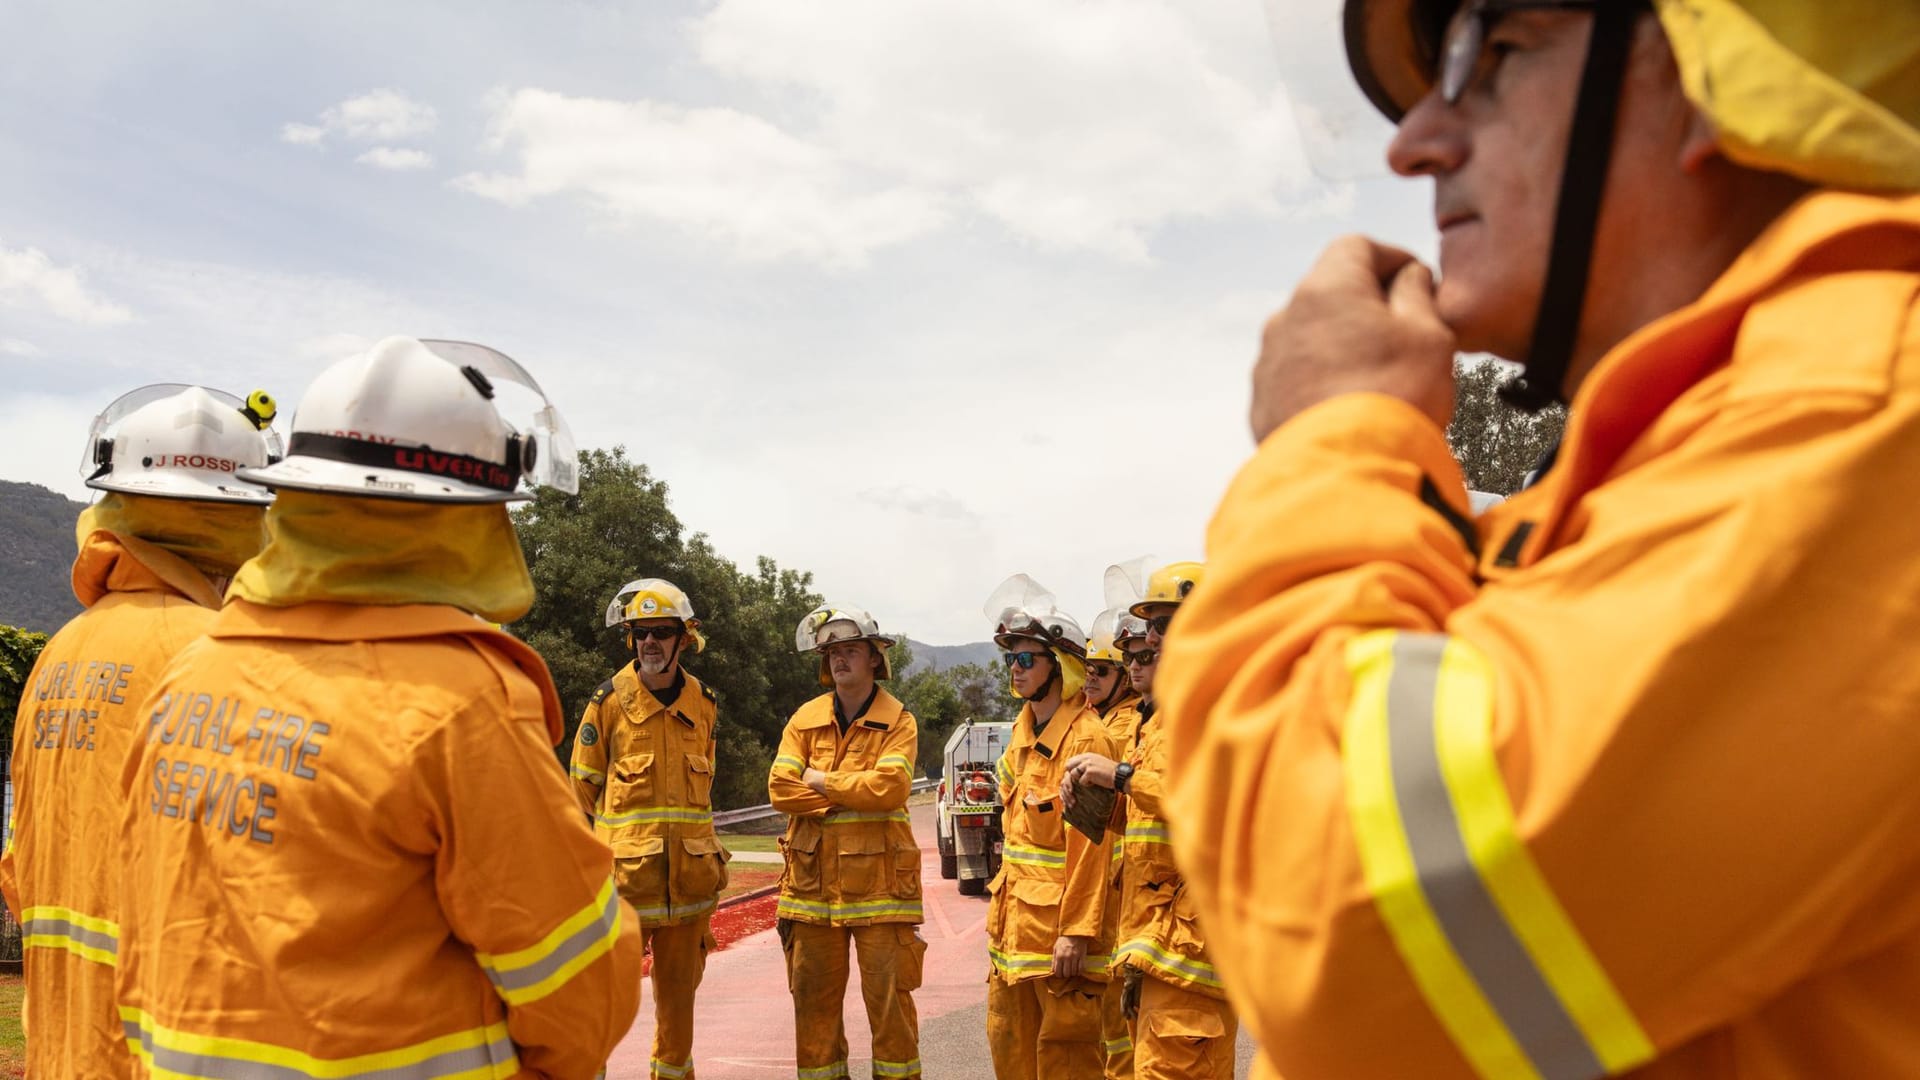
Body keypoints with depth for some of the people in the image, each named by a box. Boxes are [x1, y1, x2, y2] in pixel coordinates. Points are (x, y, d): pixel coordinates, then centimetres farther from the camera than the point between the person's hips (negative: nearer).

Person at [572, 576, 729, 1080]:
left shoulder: (703, 703, 8)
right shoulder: (609, 700, -4)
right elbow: (585, 782, 5)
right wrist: (629, 831, 8)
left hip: (690, 869, 4)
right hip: (625, 866, -4)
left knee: (679, 989, 14)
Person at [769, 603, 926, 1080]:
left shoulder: (898, 722, -1)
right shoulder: (806, 719, 9)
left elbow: (889, 787, -17)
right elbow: (780, 789, -3)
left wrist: (821, 781, -8)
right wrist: (851, 795, -10)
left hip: (878, 878, -3)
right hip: (814, 878, 3)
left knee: (888, 994, 1)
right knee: (814, 995, 10)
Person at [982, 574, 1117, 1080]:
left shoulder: (1086, 739, -16)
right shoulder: (1024, 730, 12)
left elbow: (1089, 844, -20)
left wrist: (1076, 932, -22)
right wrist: (1001, 913, 19)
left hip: (1057, 921, -9)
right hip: (1014, 918, 9)